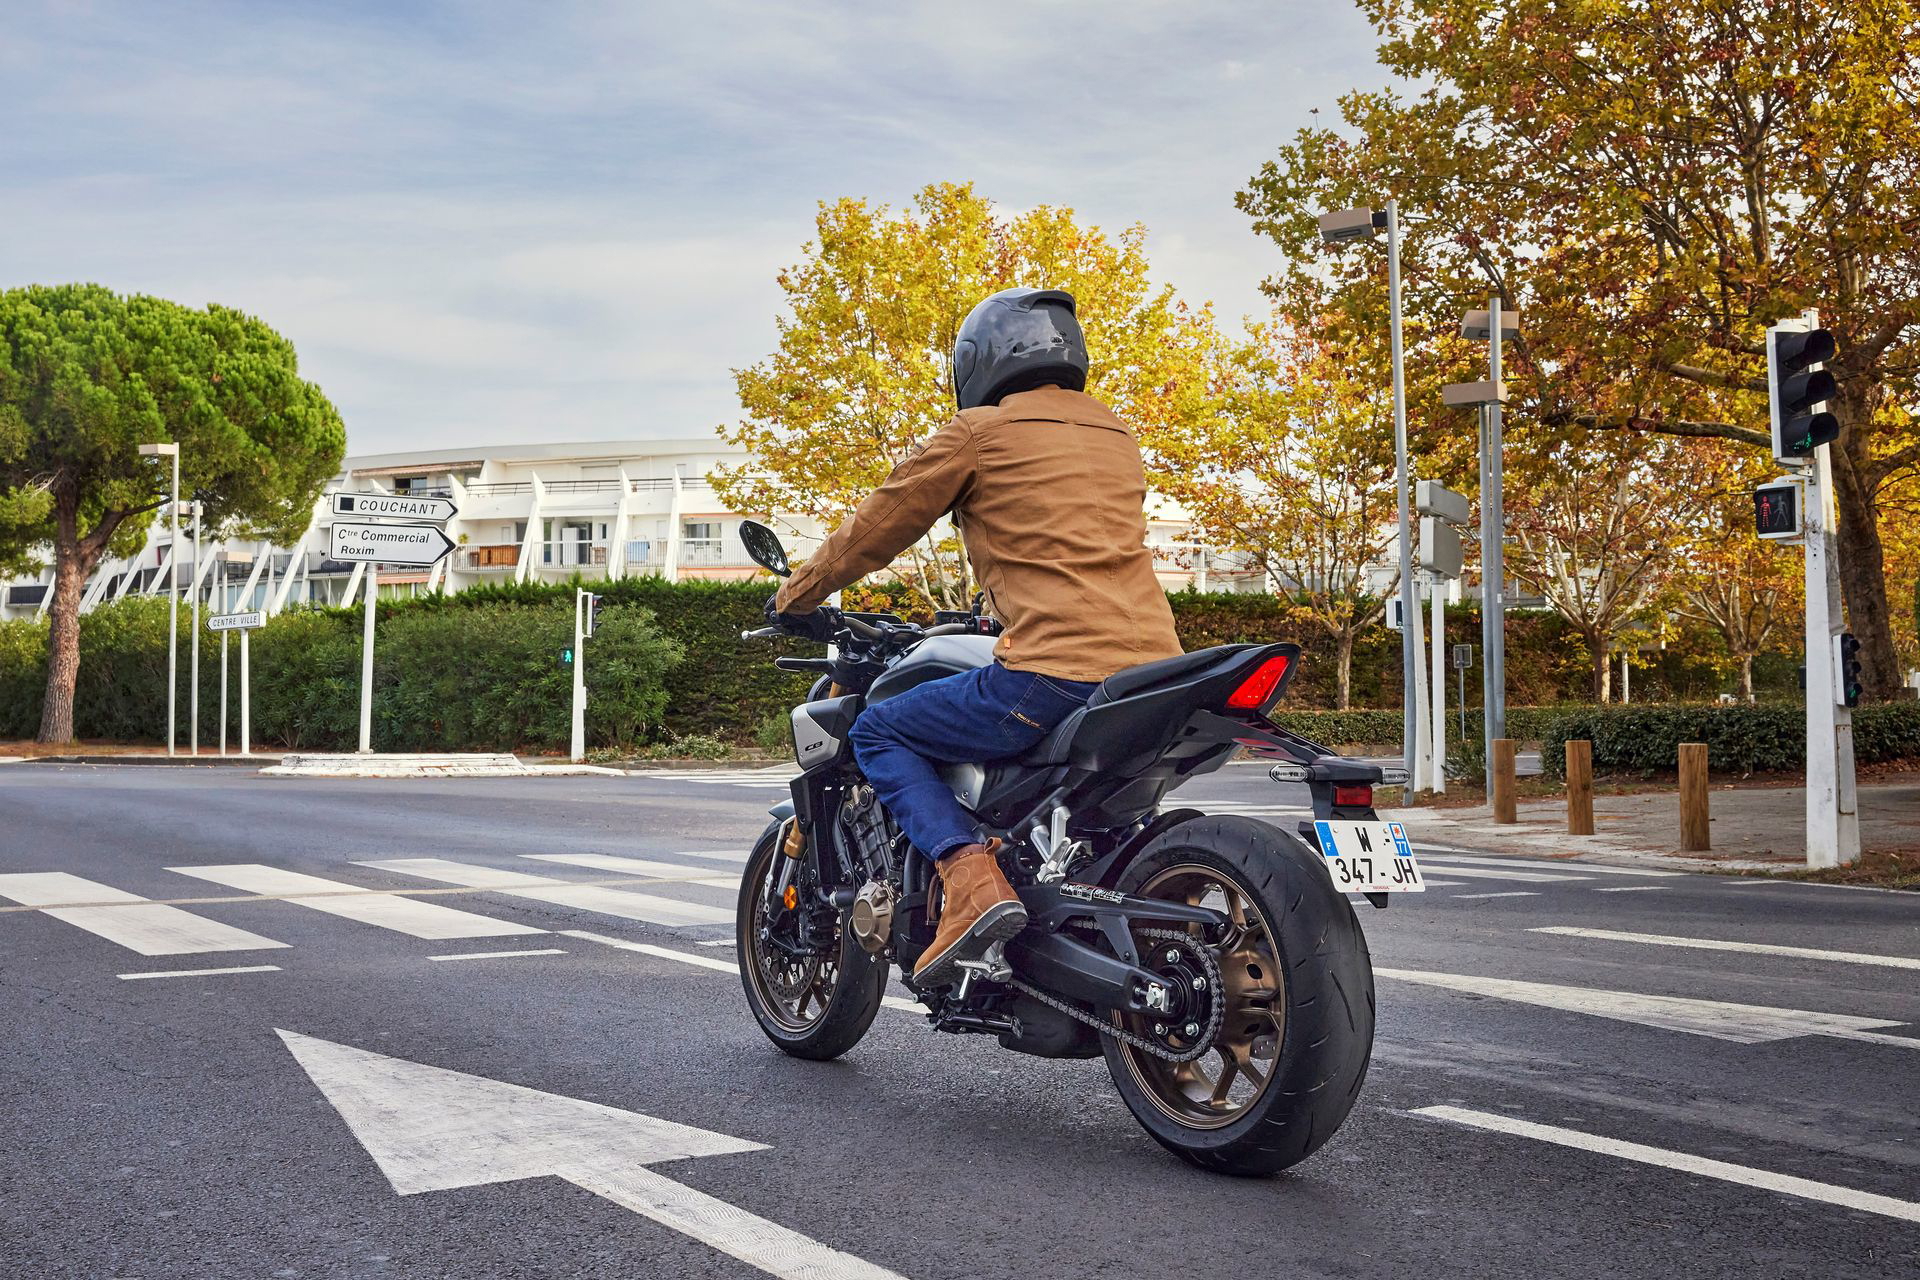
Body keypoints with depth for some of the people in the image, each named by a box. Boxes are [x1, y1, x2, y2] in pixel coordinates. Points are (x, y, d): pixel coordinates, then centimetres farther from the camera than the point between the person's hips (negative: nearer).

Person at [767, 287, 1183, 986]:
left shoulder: (980, 431, 3)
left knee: (878, 732, 6)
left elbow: (878, 524, 10)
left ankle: (972, 880, -13)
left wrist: (795, 597, 25)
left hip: (1054, 674, -7)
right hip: (1152, 669, 8)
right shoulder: (1116, 432, 23)